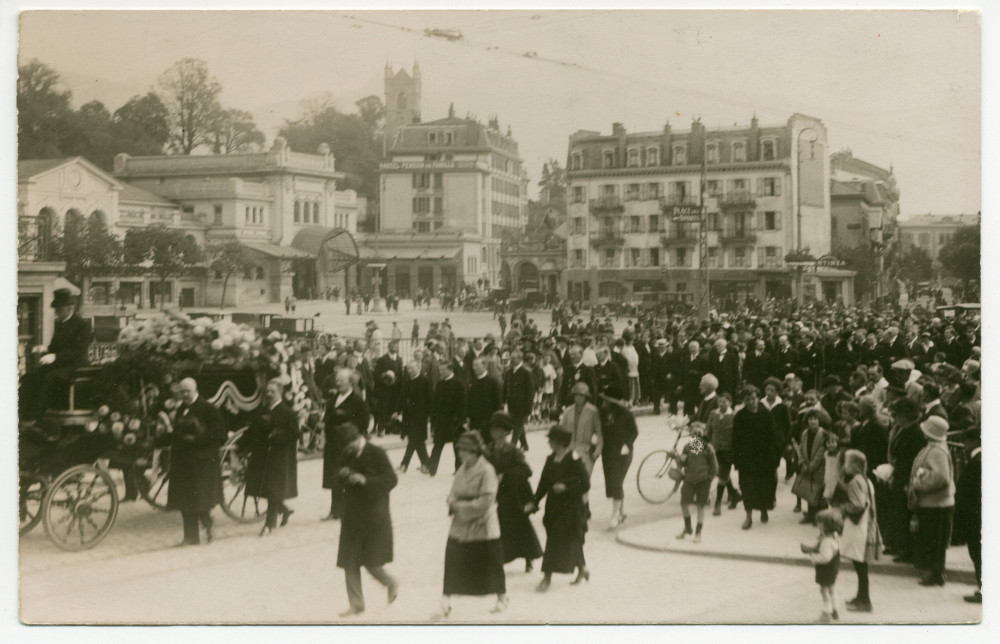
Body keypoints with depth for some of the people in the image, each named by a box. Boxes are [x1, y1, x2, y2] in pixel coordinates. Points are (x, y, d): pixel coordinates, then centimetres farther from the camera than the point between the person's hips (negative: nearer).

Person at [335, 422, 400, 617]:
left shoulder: (376, 454, -10)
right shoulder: (347, 455, 8)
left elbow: (391, 480, -14)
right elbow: (341, 482, 17)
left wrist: (366, 480, -25)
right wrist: (342, 475, -7)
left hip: (374, 517, -6)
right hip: (352, 516, 6)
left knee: (371, 562, -5)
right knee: (350, 564, 3)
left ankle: (391, 584, 26)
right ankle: (356, 605, 14)